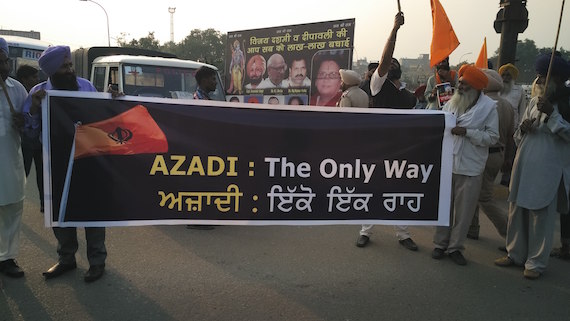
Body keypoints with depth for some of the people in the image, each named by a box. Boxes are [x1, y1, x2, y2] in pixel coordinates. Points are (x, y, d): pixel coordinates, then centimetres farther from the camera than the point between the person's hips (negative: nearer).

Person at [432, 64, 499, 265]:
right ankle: (440, 243, 23)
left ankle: (455, 247, 21)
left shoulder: (489, 106, -3)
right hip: (446, 164, 3)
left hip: (470, 168, -3)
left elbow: (492, 137, -8)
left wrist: (467, 132, -17)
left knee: (464, 210, 6)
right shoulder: (451, 103, 9)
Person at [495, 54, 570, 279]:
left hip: (548, 170, -5)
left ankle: (536, 262, 16)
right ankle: (515, 254, 27)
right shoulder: (534, 102, 13)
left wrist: (551, 113, -19)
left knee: (542, 214, 1)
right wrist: (524, 128, -3)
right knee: (517, 210, 11)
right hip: (524, 166, 6)